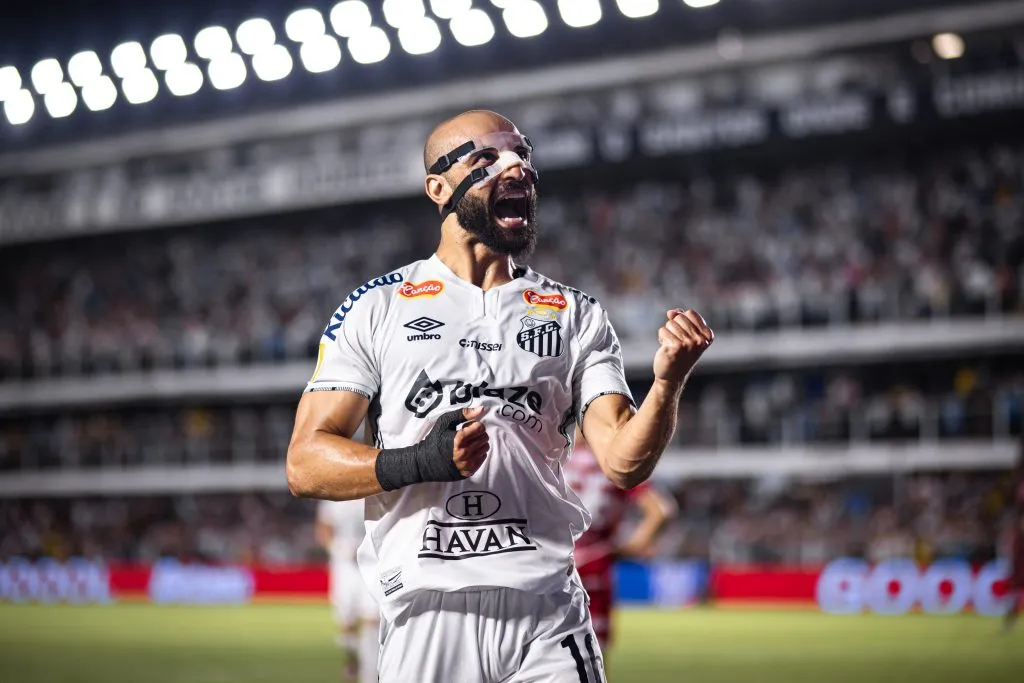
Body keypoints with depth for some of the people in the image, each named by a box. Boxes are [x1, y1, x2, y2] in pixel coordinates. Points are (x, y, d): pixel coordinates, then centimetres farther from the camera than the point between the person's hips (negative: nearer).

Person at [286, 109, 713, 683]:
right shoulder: (377, 308, 7)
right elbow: (304, 466, 0)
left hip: (547, 614, 1)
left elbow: (623, 464, 1)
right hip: (426, 614, -1)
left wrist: (667, 385, -18)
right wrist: (420, 462, -16)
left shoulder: (577, 315, 12)